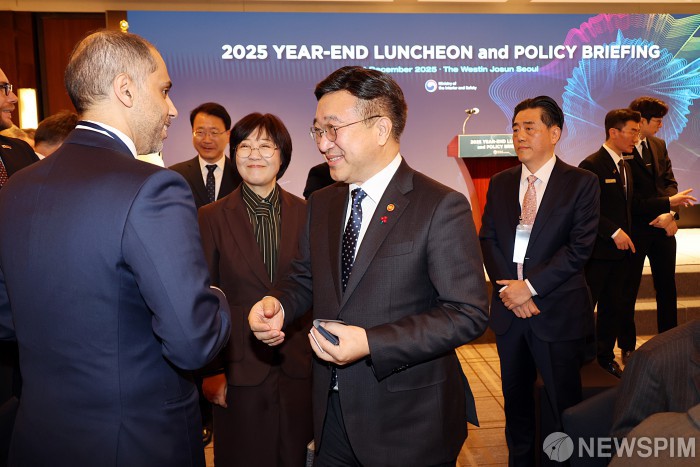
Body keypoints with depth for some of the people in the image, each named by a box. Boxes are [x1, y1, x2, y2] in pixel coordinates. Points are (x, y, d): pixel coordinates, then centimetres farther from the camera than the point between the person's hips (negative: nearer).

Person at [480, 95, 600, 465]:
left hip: (557, 311, -4)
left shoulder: (581, 183, -5)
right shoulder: (500, 183, 7)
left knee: (565, 405, 8)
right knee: (515, 399, 18)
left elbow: (579, 247, -12)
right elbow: (487, 240, 4)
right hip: (509, 310, 4)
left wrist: (530, 286, -17)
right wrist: (507, 287, -10)